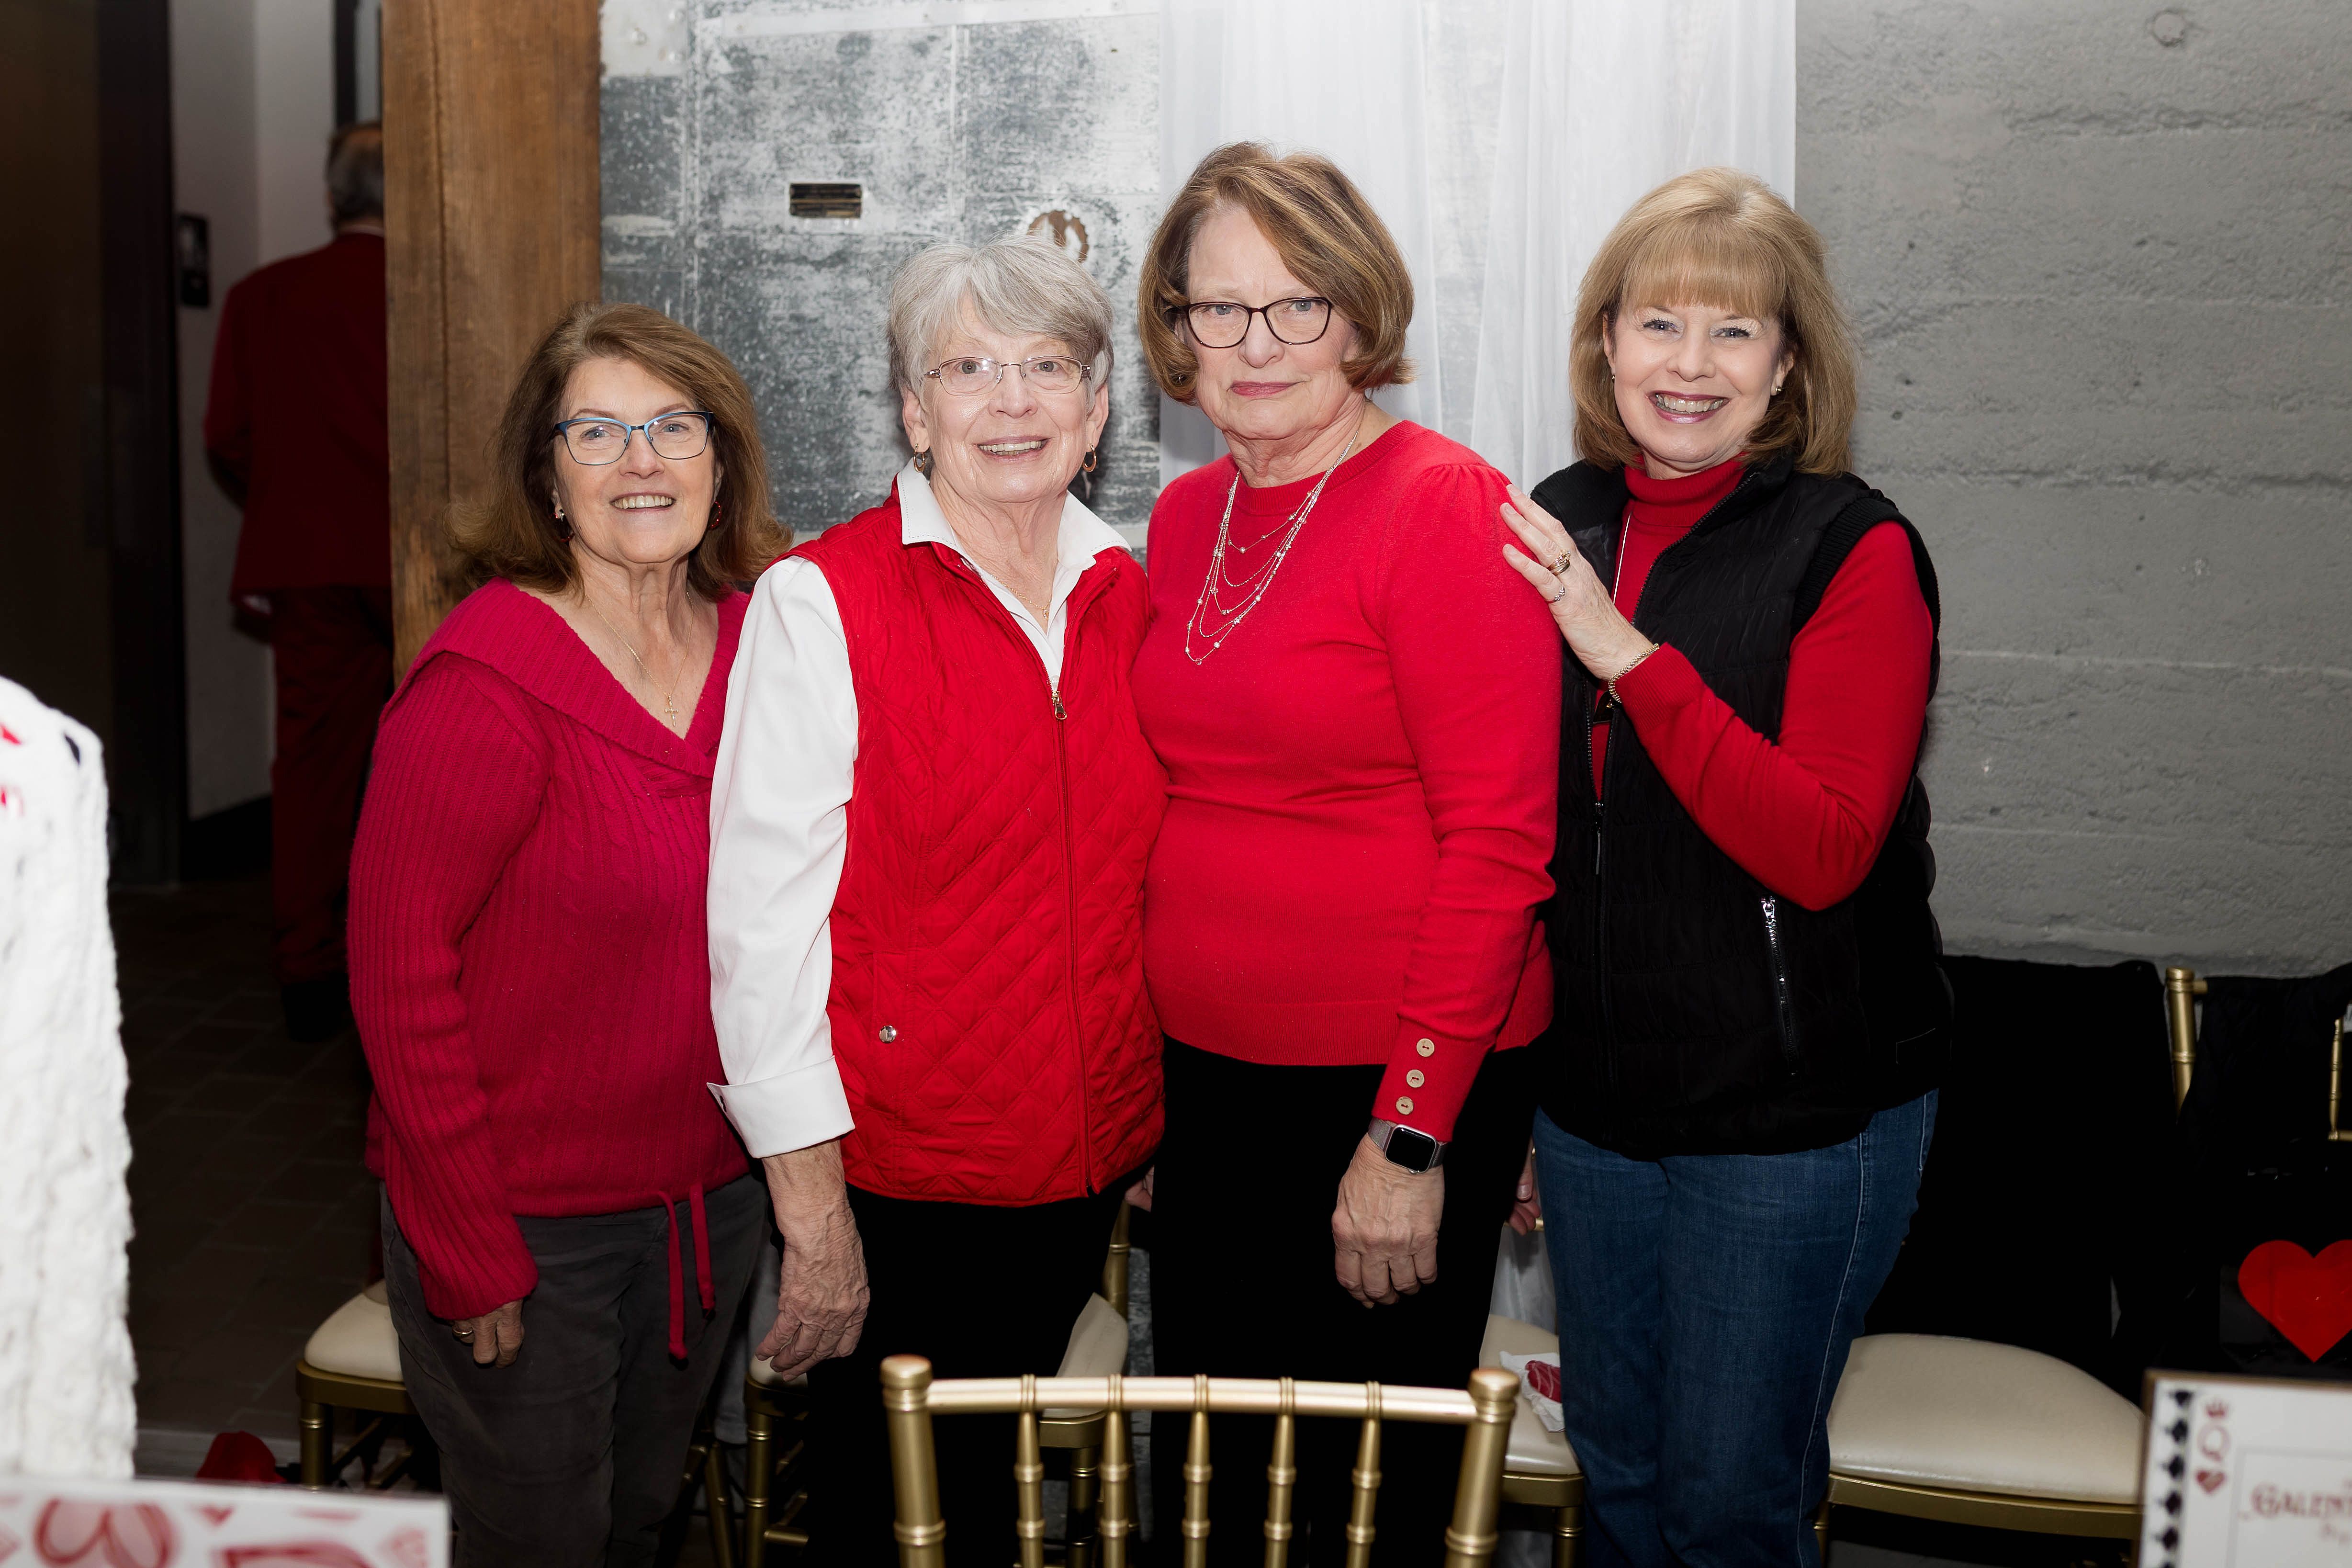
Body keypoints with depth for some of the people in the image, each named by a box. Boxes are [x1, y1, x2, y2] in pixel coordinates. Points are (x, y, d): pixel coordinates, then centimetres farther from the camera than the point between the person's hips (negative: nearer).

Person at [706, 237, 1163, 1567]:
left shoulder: (1130, 598, 3)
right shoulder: (820, 602, -12)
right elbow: (763, 910, -14)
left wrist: (1145, 1128, 11)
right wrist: (810, 1207, -15)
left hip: (1085, 1159, 5)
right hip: (897, 1176, -4)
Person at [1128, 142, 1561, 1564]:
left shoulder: (1443, 509, -13)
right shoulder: (1186, 516, 8)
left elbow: (1498, 842, -16)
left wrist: (1412, 1137, -18)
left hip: (1397, 1091, -6)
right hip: (1208, 1076, 7)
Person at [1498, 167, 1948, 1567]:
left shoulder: (1855, 550, -12)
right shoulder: (1558, 527, 3)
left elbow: (1822, 851, -23)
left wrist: (1629, 653, -28)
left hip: (1795, 1112, -5)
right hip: (1593, 1090, 5)